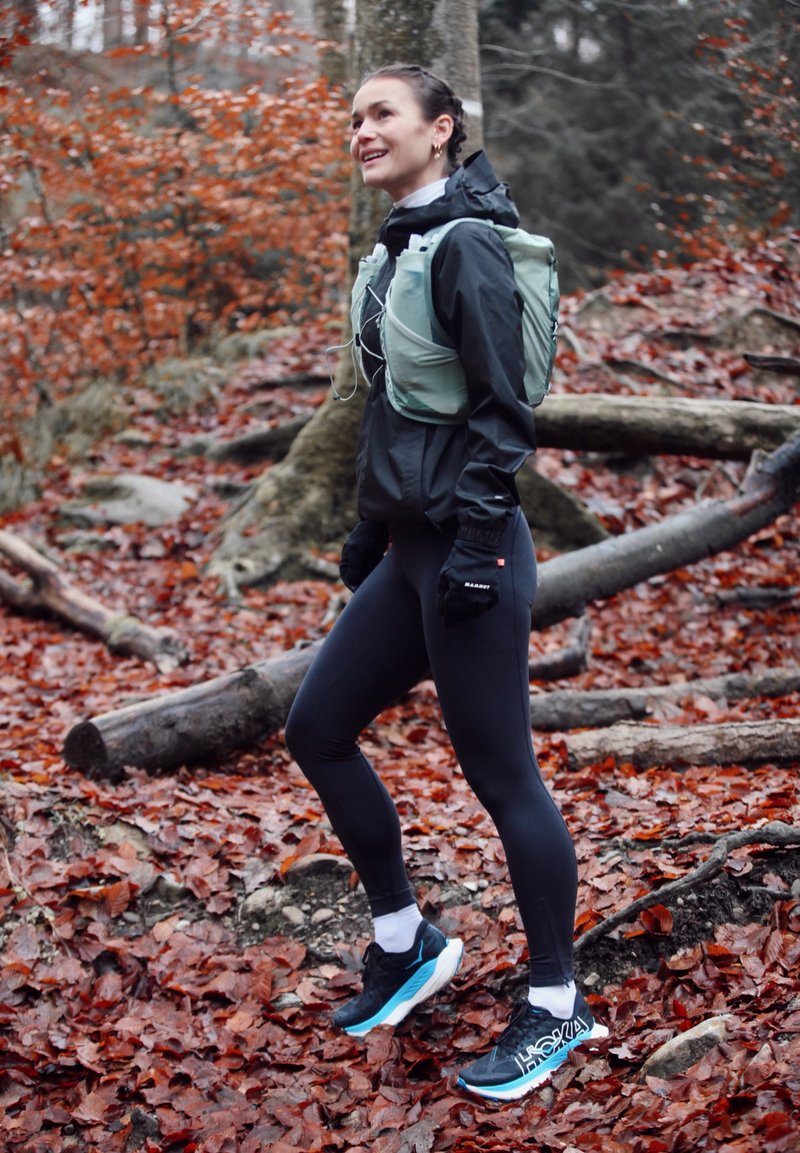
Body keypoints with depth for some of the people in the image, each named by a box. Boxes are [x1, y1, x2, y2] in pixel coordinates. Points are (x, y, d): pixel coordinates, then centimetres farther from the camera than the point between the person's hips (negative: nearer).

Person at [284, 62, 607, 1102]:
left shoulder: (464, 245, -12)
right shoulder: (401, 246, 14)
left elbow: (503, 405, -17)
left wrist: (476, 544, -21)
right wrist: (371, 527, 21)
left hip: (465, 549, -10)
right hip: (408, 547, 10)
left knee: (500, 774, -1)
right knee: (318, 730, 13)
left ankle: (557, 1006, 14)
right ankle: (405, 942, 28)